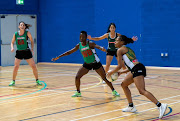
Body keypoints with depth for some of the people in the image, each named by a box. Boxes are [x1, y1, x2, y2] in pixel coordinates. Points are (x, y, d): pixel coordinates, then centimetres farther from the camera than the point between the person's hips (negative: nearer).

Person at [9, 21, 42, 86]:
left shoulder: (27, 33, -7)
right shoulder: (15, 34, -2)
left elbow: (32, 41, 3)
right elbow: (12, 42, 9)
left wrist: (32, 49, -8)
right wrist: (12, 48, -10)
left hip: (26, 52, -1)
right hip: (19, 52, 1)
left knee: (34, 66, -2)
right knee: (16, 67, -9)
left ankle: (37, 80, 14)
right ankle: (13, 81, 7)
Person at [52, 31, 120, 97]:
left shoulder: (90, 44, -19)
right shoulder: (79, 45, -5)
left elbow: (97, 46, -39)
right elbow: (69, 52, 2)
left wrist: (102, 49, -63)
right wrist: (58, 57, -1)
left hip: (96, 63, -4)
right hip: (87, 64, 4)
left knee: (105, 78, -3)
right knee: (77, 77, -7)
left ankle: (113, 91, 13)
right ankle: (78, 92, 12)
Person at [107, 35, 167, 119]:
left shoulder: (120, 50, 3)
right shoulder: (127, 49, 29)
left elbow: (120, 66, -3)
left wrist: (111, 72, 11)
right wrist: (121, 72, 30)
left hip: (137, 69, -10)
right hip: (136, 70, 10)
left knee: (142, 91, -18)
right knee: (124, 85, 22)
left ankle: (160, 106, -29)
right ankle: (131, 107, 25)